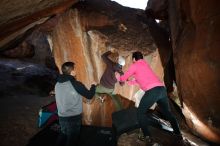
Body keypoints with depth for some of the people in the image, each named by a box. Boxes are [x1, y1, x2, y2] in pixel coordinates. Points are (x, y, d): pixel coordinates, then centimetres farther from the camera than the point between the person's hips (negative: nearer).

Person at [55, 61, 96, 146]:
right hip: (73, 117, -5)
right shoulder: (76, 84, -20)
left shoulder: (58, 84, -3)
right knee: (72, 139, 14)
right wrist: (93, 85, 6)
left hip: (61, 116, 5)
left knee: (63, 135, 28)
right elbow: (89, 95, -12)